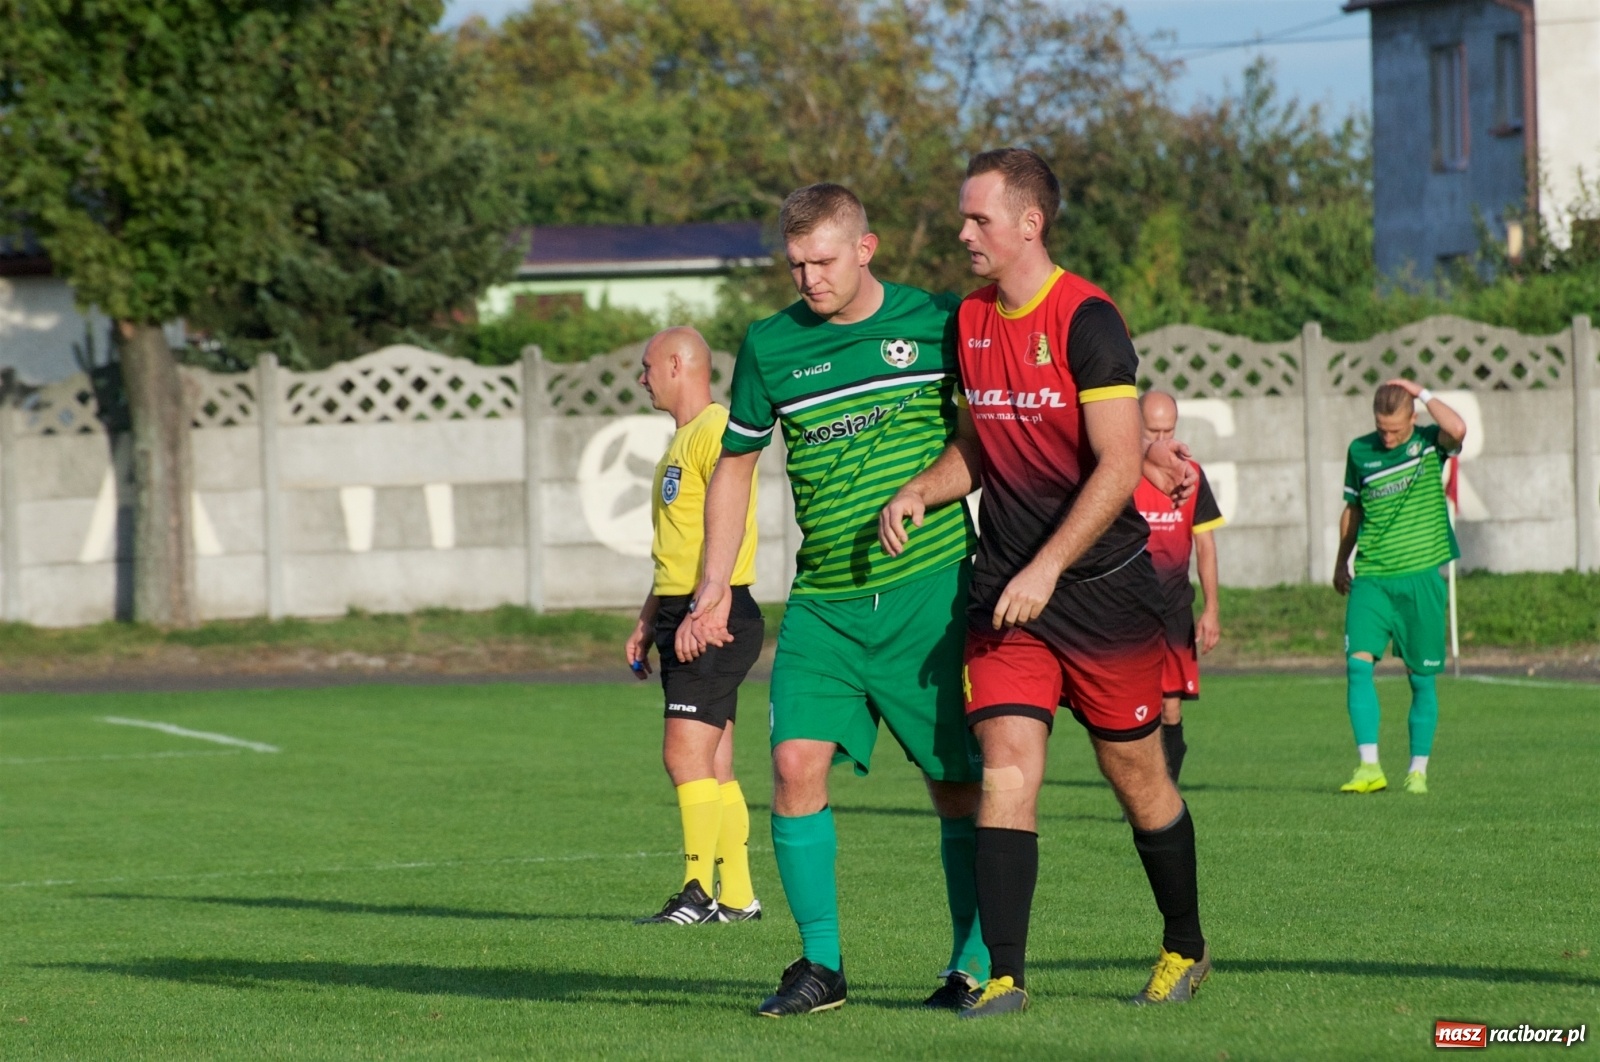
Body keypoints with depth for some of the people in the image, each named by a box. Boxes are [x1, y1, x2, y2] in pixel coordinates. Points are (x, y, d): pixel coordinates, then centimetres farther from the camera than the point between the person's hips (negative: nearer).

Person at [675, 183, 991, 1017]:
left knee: (959, 784, 0)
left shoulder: (940, 323, -1)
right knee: (796, 765, -11)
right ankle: (821, 964, -1)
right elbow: (735, 465, 16)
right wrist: (713, 589, 11)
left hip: (930, 592, -2)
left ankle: (976, 964, 12)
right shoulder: (770, 346, 5)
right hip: (823, 601, 2)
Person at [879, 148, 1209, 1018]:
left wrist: (1047, 567, -22)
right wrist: (922, 490, 2)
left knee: (1136, 776, 7)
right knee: (1006, 766, -9)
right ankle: (1002, 976, -12)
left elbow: (1119, 465, -18)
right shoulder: (969, 321, 8)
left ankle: (1185, 947, 27)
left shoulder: (1087, 320, -14)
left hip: (1102, 583, -5)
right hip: (1005, 587, 5)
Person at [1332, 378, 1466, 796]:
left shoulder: (1429, 443, -1)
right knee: (1358, 663, -15)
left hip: (1421, 576, -1)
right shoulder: (1360, 452, 6)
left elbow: (1458, 429, -25)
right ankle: (1369, 766, -16)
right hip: (1371, 577, 2)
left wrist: (1421, 392, -15)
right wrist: (1341, 561, 25)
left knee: (1421, 678, 4)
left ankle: (1418, 770, 15)